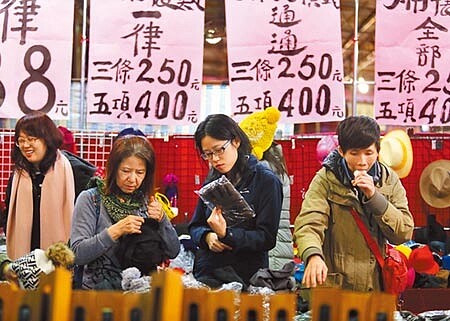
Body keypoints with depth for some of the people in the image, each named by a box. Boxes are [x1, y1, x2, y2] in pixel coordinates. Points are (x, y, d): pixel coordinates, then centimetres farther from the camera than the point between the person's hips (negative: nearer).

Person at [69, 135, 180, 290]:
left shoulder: (147, 201, 7)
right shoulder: (90, 199, -5)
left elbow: (173, 252, 4)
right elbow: (77, 254, -14)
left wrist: (161, 219, -11)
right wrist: (115, 231, -22)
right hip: (100, 289, -3)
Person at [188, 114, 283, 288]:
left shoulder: (266, 181, -2)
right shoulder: (212, 181, 13)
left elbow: (267, 238, -6)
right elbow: (195, 226, 18)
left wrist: (226, 235, -19)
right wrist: (207, 237, -4)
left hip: (246, 276, -4)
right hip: (206, 272, 4)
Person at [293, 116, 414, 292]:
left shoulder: (389, 180, 2)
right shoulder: (325, 180, -9)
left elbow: (404, 233, -5)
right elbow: (308, 224, -23)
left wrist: (374, 196, -17)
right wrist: (313, 255, -43)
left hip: (377, 286, 3)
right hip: (332, 286, -3)